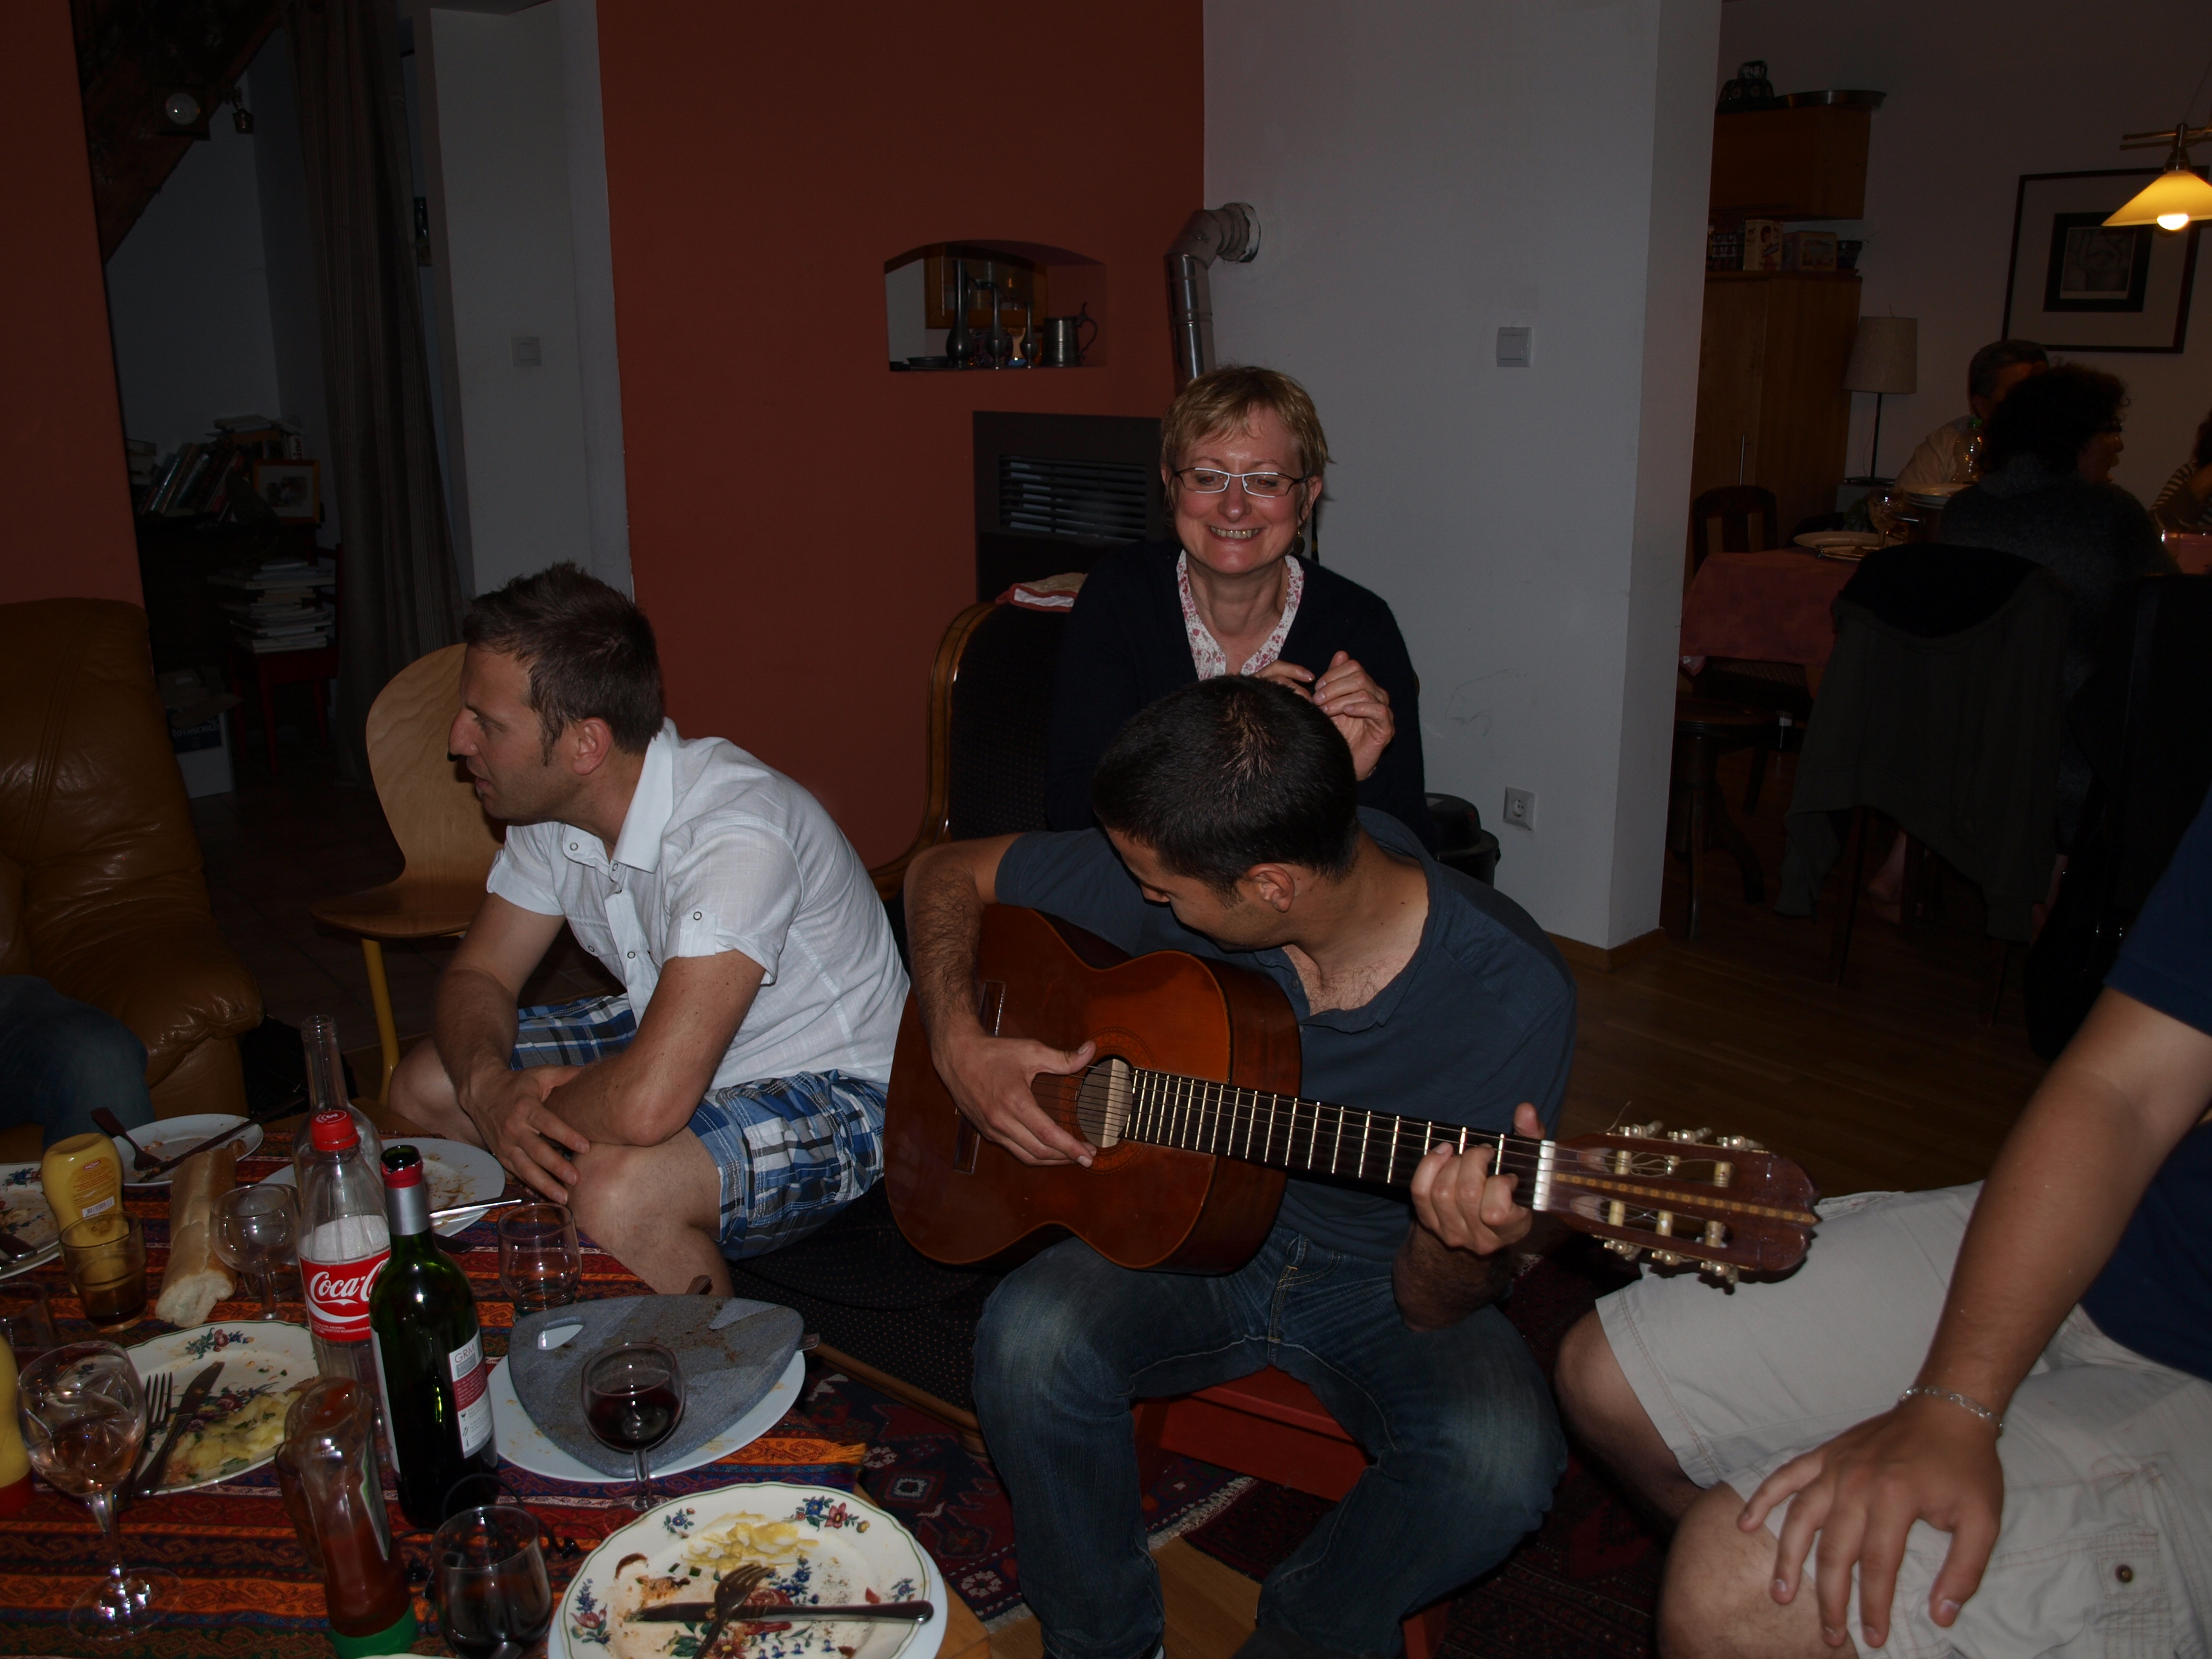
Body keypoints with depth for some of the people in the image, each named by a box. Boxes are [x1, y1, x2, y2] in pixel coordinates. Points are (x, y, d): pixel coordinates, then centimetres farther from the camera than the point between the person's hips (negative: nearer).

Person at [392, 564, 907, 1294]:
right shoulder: (553, 810, -6)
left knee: (617, 1191, -35)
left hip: (831, 1092, -8)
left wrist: (533, 1111, -19)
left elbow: (647, 1103, -41)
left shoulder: (735, 835, -35)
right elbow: (477, 974, 3)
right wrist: (488, 1086, -20)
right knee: (422, 1084, 5)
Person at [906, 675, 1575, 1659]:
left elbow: (1433, 1312, -18)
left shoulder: (1510, 993, -24)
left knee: (1501, 1460, -30)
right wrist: (958, 1047, -16)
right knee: (1032, 1337, -29)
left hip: (1379, 1280, -1)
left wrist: (1462, 1252, -42)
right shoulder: (1165, 868, -16)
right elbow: (949, 874, 0)